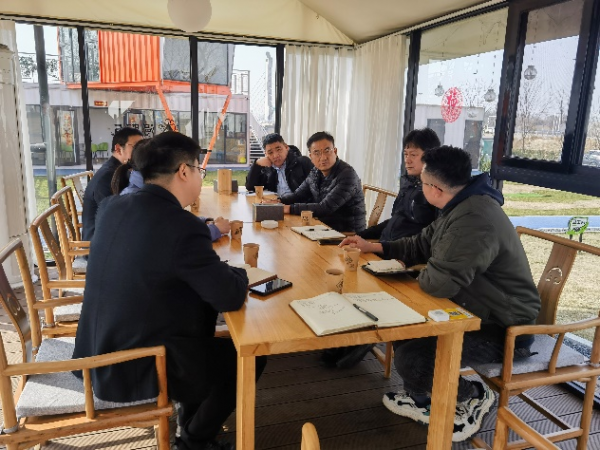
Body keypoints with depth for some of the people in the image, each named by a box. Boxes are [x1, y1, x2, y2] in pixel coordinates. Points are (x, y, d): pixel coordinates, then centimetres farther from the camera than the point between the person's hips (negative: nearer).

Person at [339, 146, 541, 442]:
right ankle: (422, 398, 25)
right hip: (478, 310, 10)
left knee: (410, 358, -22)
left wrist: (422, 274, -10)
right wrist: (373, 247, 15)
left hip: (503, 330, -10)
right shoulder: (461, 207, 4)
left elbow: (437, 283, -34)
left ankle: (473, 397, 7)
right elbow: (420, 245, 16)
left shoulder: (474, 221, -32)